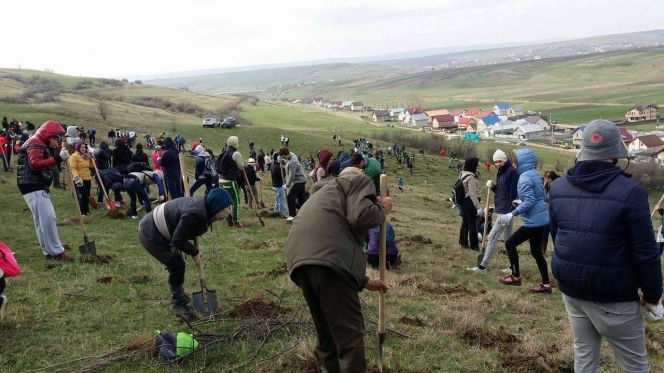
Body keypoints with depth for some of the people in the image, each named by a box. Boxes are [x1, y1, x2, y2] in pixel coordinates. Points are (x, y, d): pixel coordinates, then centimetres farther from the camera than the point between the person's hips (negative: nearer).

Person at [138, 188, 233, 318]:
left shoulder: (203, 207, -3)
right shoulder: (194, 214, -32)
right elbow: (178, 239, -26)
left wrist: (195, 250, 1)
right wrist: (194, 252, -12)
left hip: (154, 228, 10)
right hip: (150, 235, -9)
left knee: (176, 263, 18)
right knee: (176, 265, -5)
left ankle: (179, 295, 36)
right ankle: (177, 304, 9)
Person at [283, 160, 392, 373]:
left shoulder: (326, 192, 42)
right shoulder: (358, 181, 18)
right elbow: (360, 216, -5)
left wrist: (364, 281, 38)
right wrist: (382, 209, 17)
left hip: (299, 258, 9)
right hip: (328, 258, -8)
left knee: (327, 333, 20)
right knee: (349, 333, -3)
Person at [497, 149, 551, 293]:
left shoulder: (525, 177, -18)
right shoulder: (534, 173, 10)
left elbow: (529, 202, -25)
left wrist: (512, 214, -26)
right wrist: (521, 202, 27)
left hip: (533, 220, -9)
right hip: (540, 218, 10)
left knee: (510, 244, 2)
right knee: (536, 252, 14)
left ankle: (515, 277, 11)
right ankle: (546, 284, 18)